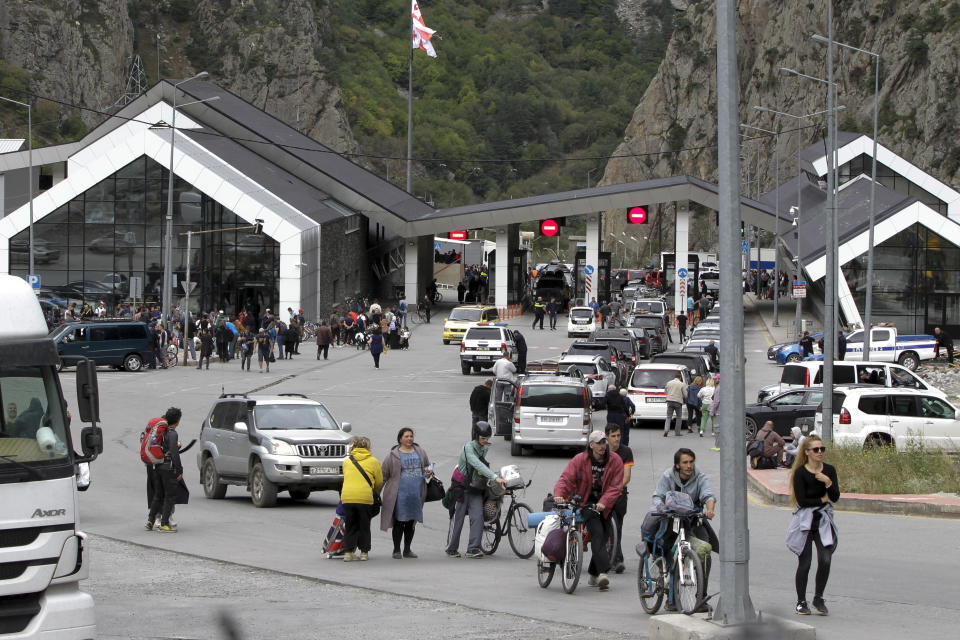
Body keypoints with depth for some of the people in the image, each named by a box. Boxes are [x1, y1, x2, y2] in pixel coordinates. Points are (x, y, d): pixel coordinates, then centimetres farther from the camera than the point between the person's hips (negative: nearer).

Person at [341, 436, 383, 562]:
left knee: (350, 526, 11)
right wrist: (374, 490, 31)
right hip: (365, 497, -2)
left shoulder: (347, 461, 13)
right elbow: (379, 482, 10)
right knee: (364, 526, 11)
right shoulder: (373, 462, 5)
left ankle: (348, 552, 7)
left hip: (347, 497, 2)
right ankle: (364, 553, 14)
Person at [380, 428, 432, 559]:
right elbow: (384, 475, 3)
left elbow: (427, 466, 27)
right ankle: (396, 550, 3)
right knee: (399, 521, -5)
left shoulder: (420, 452, 12)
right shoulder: (393, 455, 0)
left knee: (411, 521, 9)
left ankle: (407, 549, 19)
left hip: (417, 493, 4)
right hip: (400, 493, -4)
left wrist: (428, 473, 3)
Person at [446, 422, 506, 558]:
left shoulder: (485, 448, 4)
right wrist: (495, 477, -43)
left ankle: (473, 549, -12)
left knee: (477, 517, -10)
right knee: (457, 519, 2)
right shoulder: (468, 448, -20)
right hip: (461, 488, -6)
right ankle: (451, 549, 16)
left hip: (476, 489, 6)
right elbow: (478, 465, -34)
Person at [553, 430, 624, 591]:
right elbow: (566, 478, -11)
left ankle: (593, 574, 23)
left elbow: (615, 486, -10)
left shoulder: (615, 461, -4)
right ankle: (602, 572, -32)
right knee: (597, 532, -22)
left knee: (603, 537, 6)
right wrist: (559, 494, -31)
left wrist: (603, 502, -25)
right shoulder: (580, 460, -6)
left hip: (605, 505, 3)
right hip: (585, 503, -3)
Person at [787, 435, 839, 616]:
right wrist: (822, 500, -5)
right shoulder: (800, 473, -7)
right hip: (805, 519, -3)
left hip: (824, 520, 3)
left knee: (825, 560, -9)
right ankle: (801, 601, 13)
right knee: (805, 563, -1)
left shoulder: (829, 470, 5)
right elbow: (802, 500, -13)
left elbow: (835, 497, 0)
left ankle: (818, 599, 8)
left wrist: (828, 482, -16)